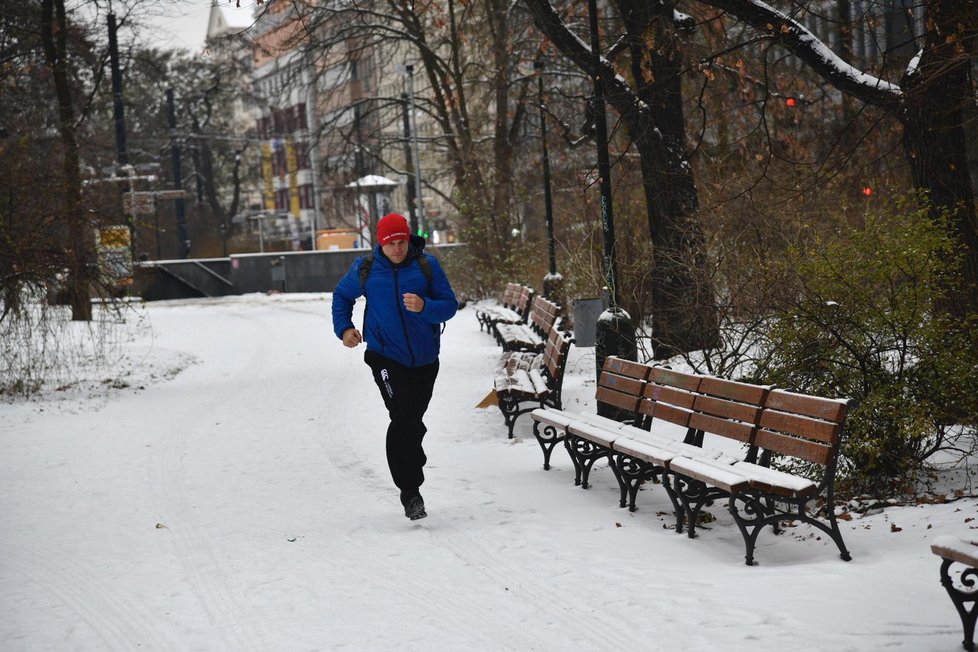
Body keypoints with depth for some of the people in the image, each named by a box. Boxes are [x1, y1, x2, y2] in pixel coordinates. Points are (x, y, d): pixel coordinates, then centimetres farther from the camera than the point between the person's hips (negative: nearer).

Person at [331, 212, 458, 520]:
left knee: (414, 420, 15)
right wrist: (343, 328, 2)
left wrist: (424, 306, -24)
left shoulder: (427, 265, -3)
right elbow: (341, 295, 17)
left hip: (424, 358, 2)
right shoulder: (365, 268, -1)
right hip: (385, 356, -2)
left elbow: (450, 305, -4)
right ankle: (410, 492, -14)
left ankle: (410, 470, 40)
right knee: (403, 417, -17)